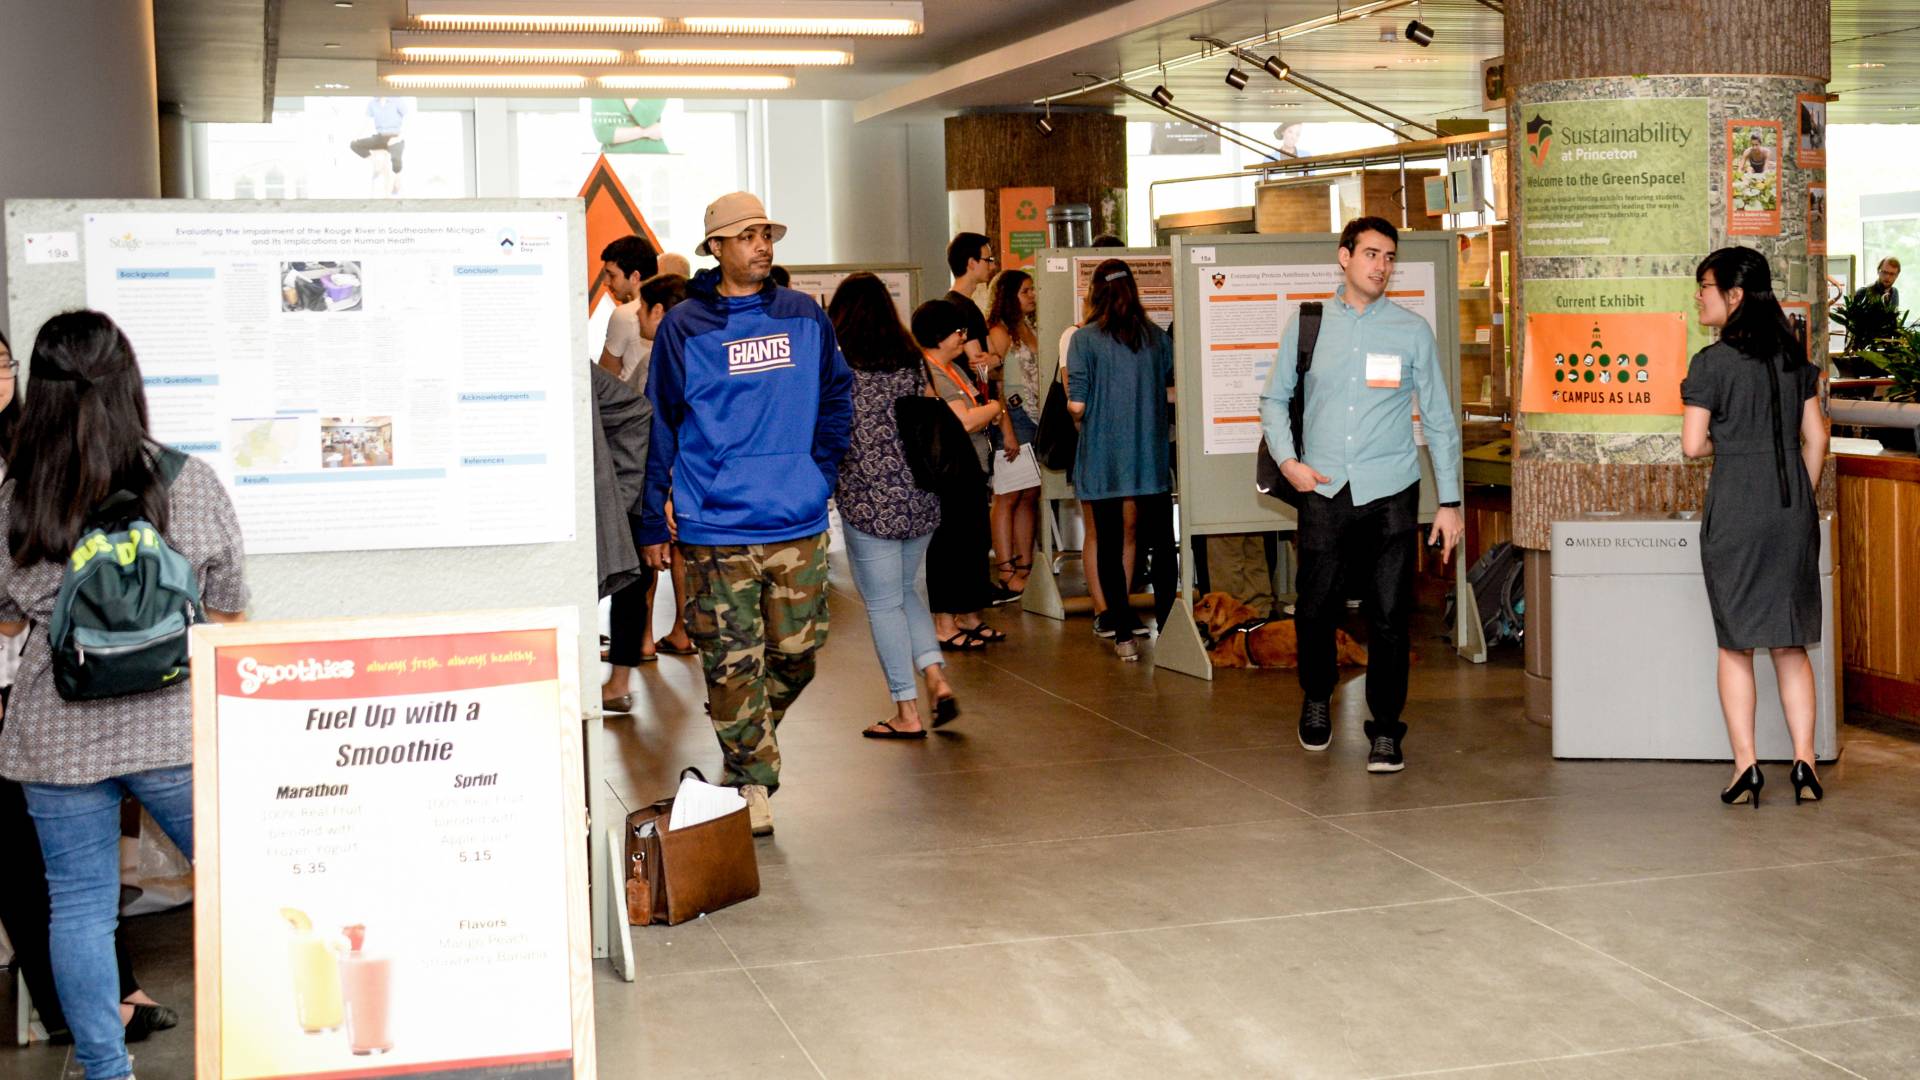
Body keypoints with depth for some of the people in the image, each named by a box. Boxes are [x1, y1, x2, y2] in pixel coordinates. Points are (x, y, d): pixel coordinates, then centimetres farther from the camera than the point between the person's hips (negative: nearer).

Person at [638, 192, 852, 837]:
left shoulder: (805, 318, 7)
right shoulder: (683, 328, 0)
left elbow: (837, 396, 19)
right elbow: (659, 427, 2)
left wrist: (821, 468, 6)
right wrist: (652, 522, 1)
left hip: (799, 525, 3)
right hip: (715, 529, -3)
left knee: (797, 653, 8)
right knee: (731, 662, -2)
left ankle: (749, 744, 32)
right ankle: (752, 780, 11)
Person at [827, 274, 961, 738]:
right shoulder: (912, 362, 4)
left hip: (868, 502, -5)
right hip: (921, 499, 5)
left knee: (884, 604, 4)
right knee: (905, 592, 21)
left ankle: (907, 713, 7)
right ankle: (938, 679, 5)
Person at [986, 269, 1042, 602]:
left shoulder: (1029, 328, 17)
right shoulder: (1000, 331, -8)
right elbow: (994, 384, -13)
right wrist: (1006, 431, -18)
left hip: (1035, 418, 8)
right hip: (1013, 416, -8)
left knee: (1030, 497, 8)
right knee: (1008, 497, -6)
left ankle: (1025, 569, 13)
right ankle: (1007, 575, -5)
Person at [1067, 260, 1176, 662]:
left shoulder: (1085, 339, -8)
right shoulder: (1157, 337, 1)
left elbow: (1077, 405, -11)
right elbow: (1174, 392, 5)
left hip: (1103, 458, -2)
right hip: (1152, 458, 2)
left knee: (1110, 545, 6)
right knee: (1161, 543, 11)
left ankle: (1124, 635, 5)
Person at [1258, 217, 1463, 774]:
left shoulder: (1412, 330, 4)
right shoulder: (1307, 325, 6)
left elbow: (1440, 419, 6)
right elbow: (1273, 398, 16)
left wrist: (1449, 502, 3)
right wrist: (1287, 461, 0)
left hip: (1390, 495, -1)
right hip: (1324, 493, 1)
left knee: (1389, 616, -1)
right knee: (1315, 608, 6)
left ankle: (1385, 732, 10)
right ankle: (1317, 700, 33)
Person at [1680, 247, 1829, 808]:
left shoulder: (1712, 362, -9)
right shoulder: (1794, 355, 6)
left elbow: (1693, 445, -11)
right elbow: (1815, 437, 8)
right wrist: (1801, 500, 17)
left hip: (1735, 508, -4)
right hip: (1793, 508, 4)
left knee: (1735, 644, 6)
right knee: (1790, 644, 11)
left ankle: (1746, 766, 3)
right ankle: (1804, 762, 6)